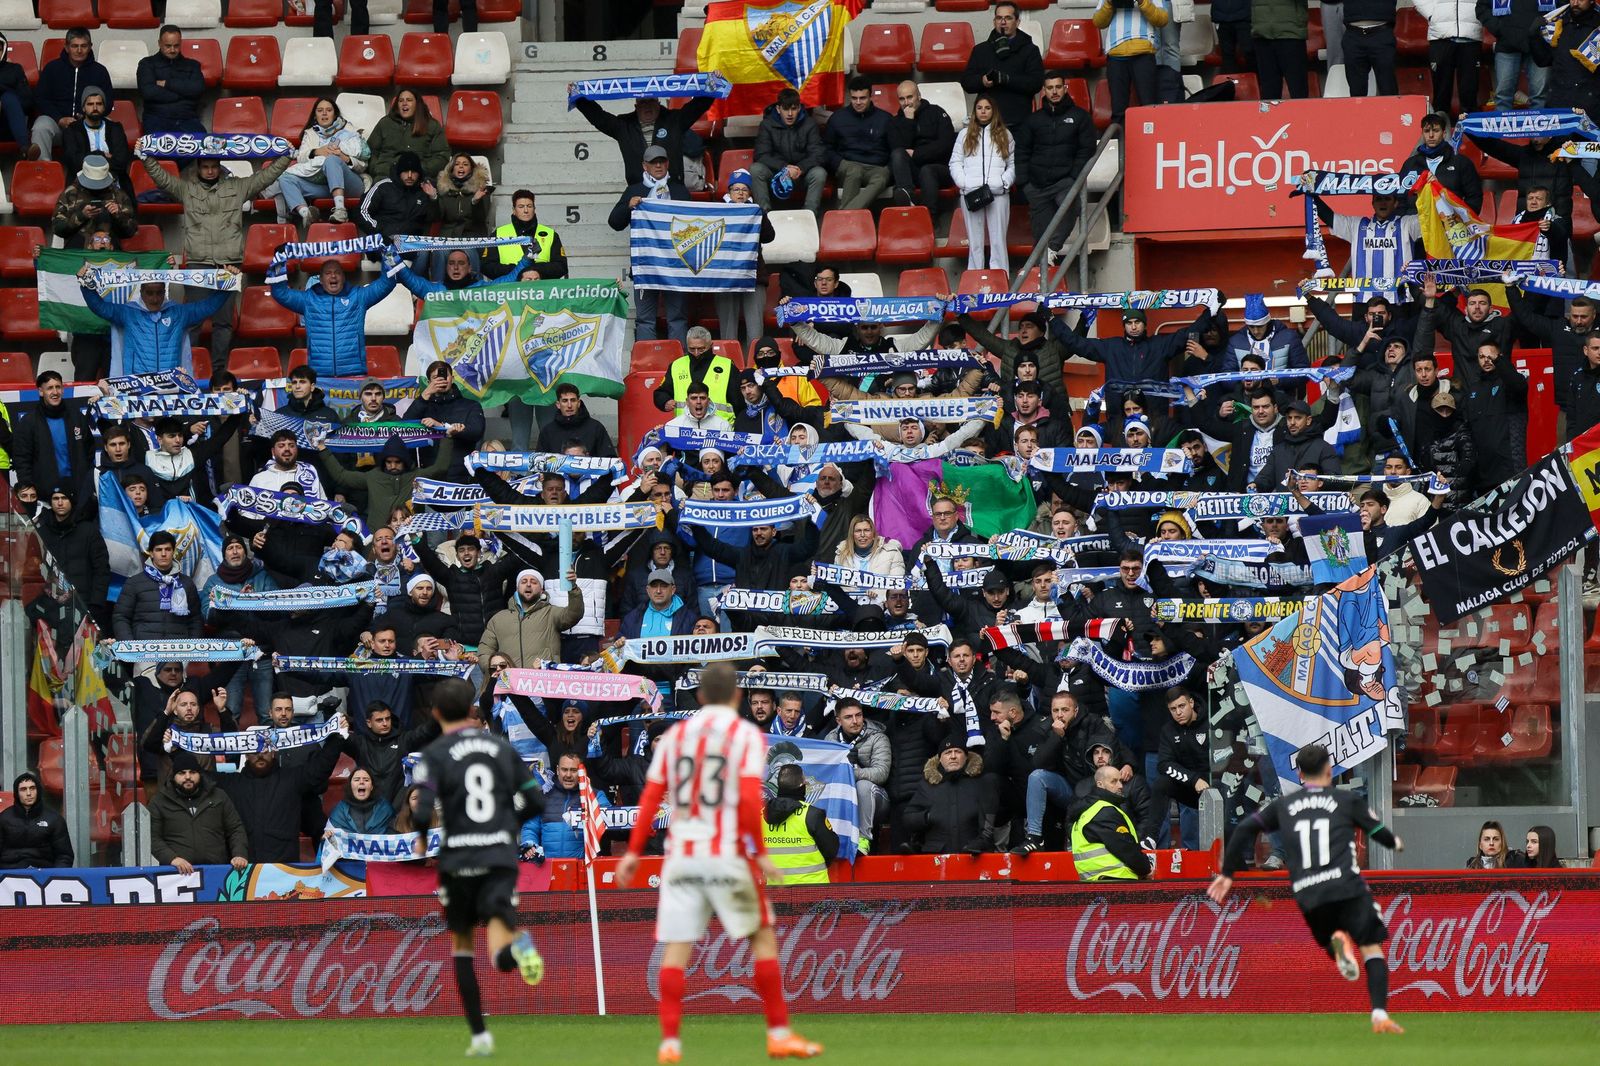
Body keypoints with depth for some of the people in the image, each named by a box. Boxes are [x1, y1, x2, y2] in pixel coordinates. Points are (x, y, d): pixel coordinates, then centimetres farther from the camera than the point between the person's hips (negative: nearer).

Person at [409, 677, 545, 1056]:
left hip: (459, 861, -2)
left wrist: (421, 838, 6)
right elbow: (533, 799, 9)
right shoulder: (502, 747, 9)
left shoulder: (434, 755, -4)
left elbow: (423, 808, -15)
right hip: (502, 858, 2)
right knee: (501, 958, -7)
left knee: (461, 946, 19)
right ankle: (517, 943, -44)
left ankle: (479, 1035, 17)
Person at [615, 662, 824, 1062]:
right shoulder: (746, 735, -1)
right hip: (728, 851, -3)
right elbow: (750, 800, -12)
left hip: (680, 854, 3)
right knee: (763, 936, 9)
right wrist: (760, 852, -9)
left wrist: (634, 852, 10)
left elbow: (650, 799, 7)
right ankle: (779, 1034, 7)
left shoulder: (674, 735, 10)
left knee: (676, 947, 2)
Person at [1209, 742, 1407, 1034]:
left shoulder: (1284, 805, 17)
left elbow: (1244, 830, 12)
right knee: (1372, 950, 1)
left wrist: (1227, 873, 19)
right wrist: (1397, 843, 40)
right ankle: (1380, 1015, -19)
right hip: (1346, 886, -3)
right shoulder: (1346, 801, 10)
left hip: (1306, 896, 3)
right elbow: (1380, 833, 16)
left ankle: (1336, 941, -18)